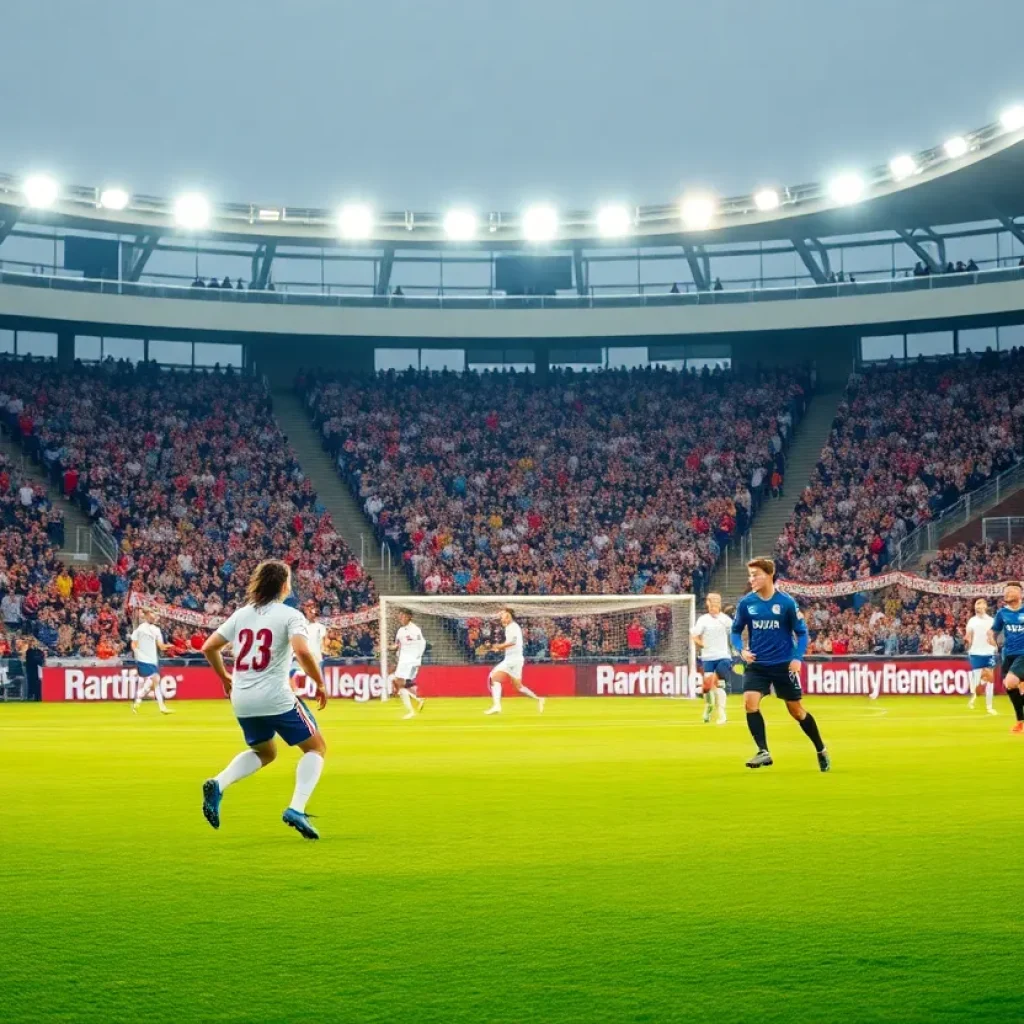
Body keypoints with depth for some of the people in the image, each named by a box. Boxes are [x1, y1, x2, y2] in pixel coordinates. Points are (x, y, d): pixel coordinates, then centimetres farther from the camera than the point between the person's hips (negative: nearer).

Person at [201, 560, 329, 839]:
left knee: (265, 752, 28)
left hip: (242, 701, 6)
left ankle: (217, 785, 4)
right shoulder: (290, 615, -6)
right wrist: (320, 684, -9)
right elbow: (302, 651, -22)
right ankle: (296, 810, -6)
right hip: (276, 699, -6)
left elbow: (209, 647, 13)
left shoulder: (241, 614, 12)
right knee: (316, 747, 12)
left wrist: (224, 677, 27)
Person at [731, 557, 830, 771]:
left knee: (796, 710, 7)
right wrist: (741, 650, -12)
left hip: (784, 664, -2)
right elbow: (736, 630, 7)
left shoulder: (787, 602, -11)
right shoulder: (746, 603, -5)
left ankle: (821, 750, 27)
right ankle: (763, 752, -12)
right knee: (750, 702, -20)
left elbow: (802, 632, -3)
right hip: (756, 664, 2)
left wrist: (798, 658, -16)